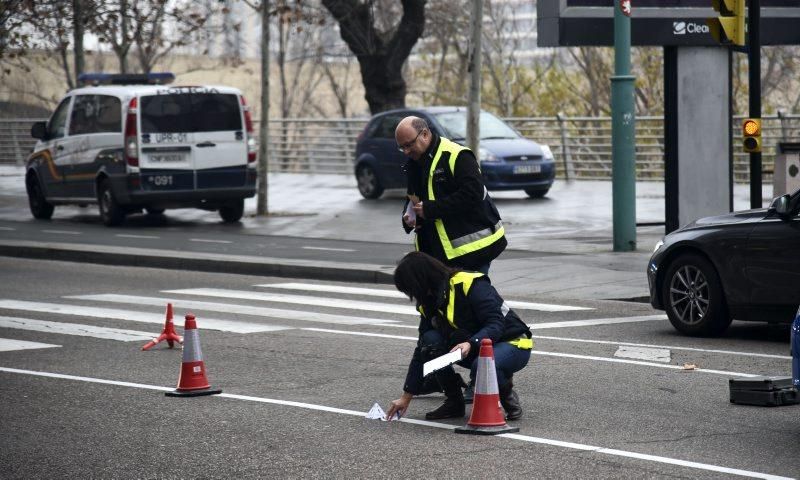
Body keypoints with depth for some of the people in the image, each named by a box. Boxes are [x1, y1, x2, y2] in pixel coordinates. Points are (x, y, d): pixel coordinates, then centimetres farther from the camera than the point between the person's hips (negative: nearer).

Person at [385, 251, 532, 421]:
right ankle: (454, 401, -5)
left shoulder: (471, 285, -22)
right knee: (430, 341, -18)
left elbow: (497, 324, -26)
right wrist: (406, 397, 3)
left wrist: (471, 344, -44)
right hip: (473, 349, 7)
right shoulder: (429, 305, 1)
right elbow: (422, 350, 5)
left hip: (513, 343, -7)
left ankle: (507, 393, -5)